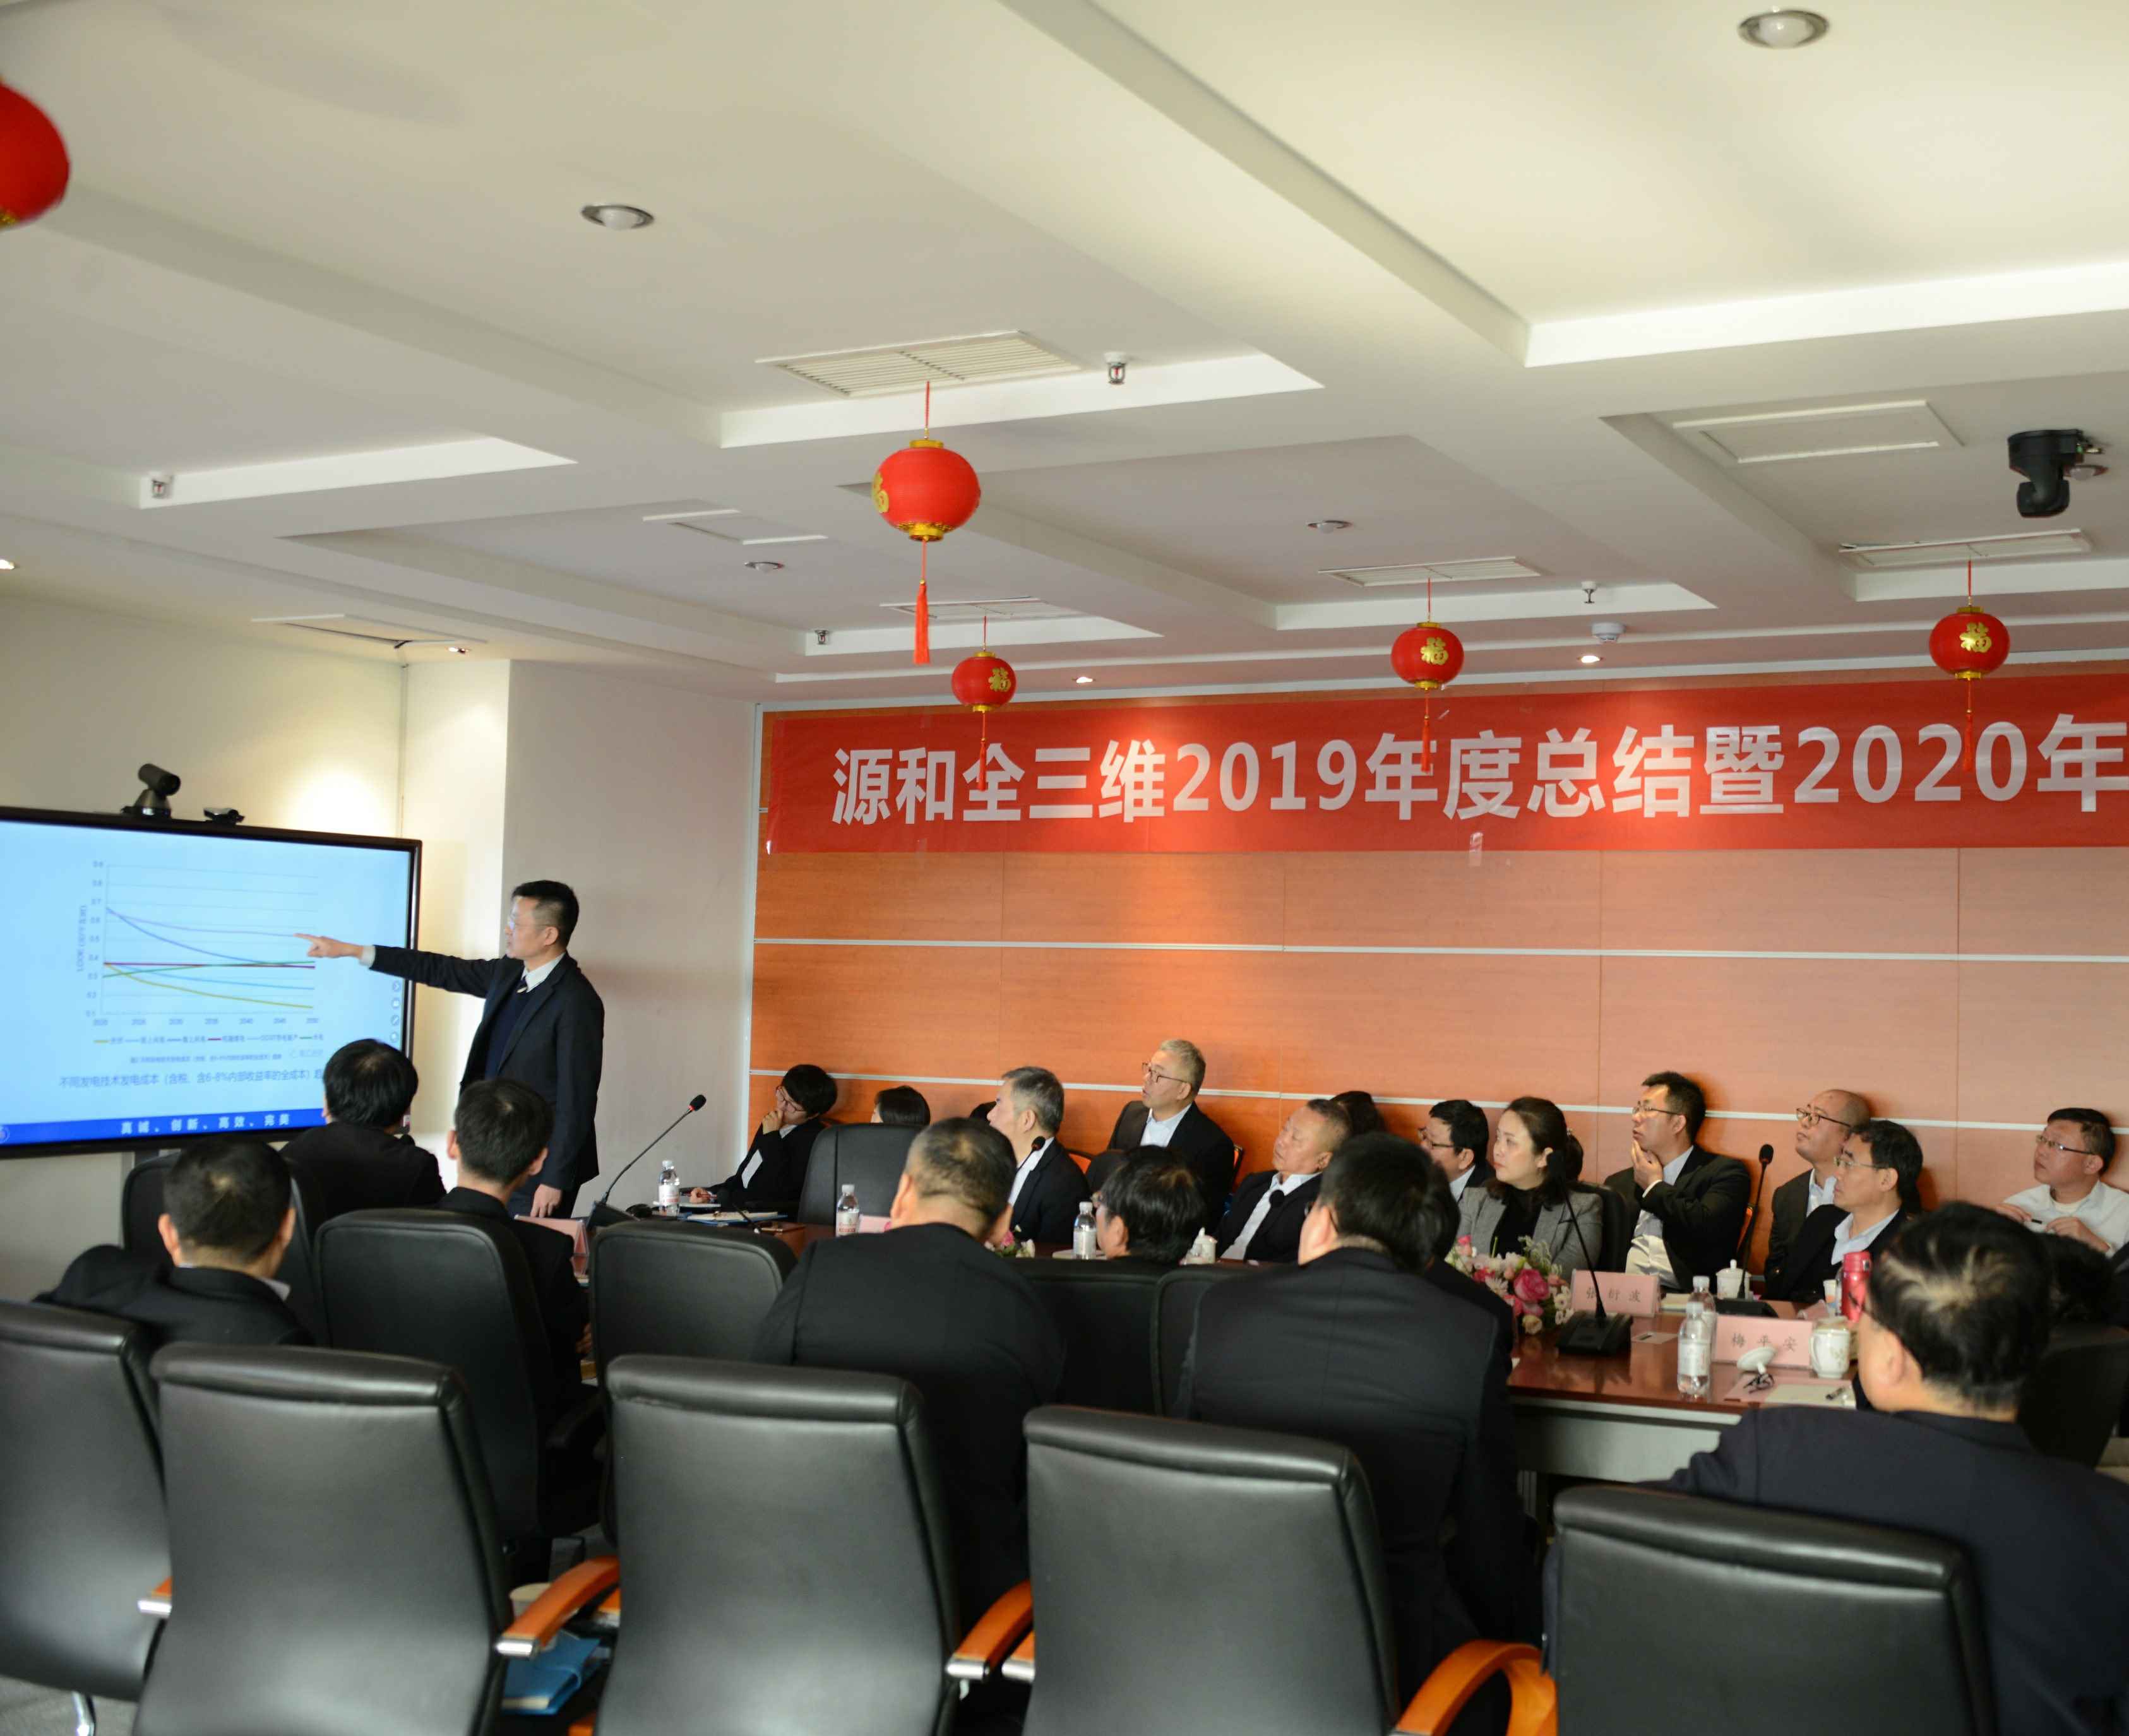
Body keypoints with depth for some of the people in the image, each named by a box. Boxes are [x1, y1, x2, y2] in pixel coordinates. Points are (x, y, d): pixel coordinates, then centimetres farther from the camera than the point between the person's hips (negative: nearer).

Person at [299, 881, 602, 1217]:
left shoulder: (577, 1002, -19)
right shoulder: (509, 973, 6)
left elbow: (577, 1099, -20)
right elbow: (440, 970, 15)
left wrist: (556, 1180, -20)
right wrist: (350, 950, 14)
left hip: (541, 1165, -8)